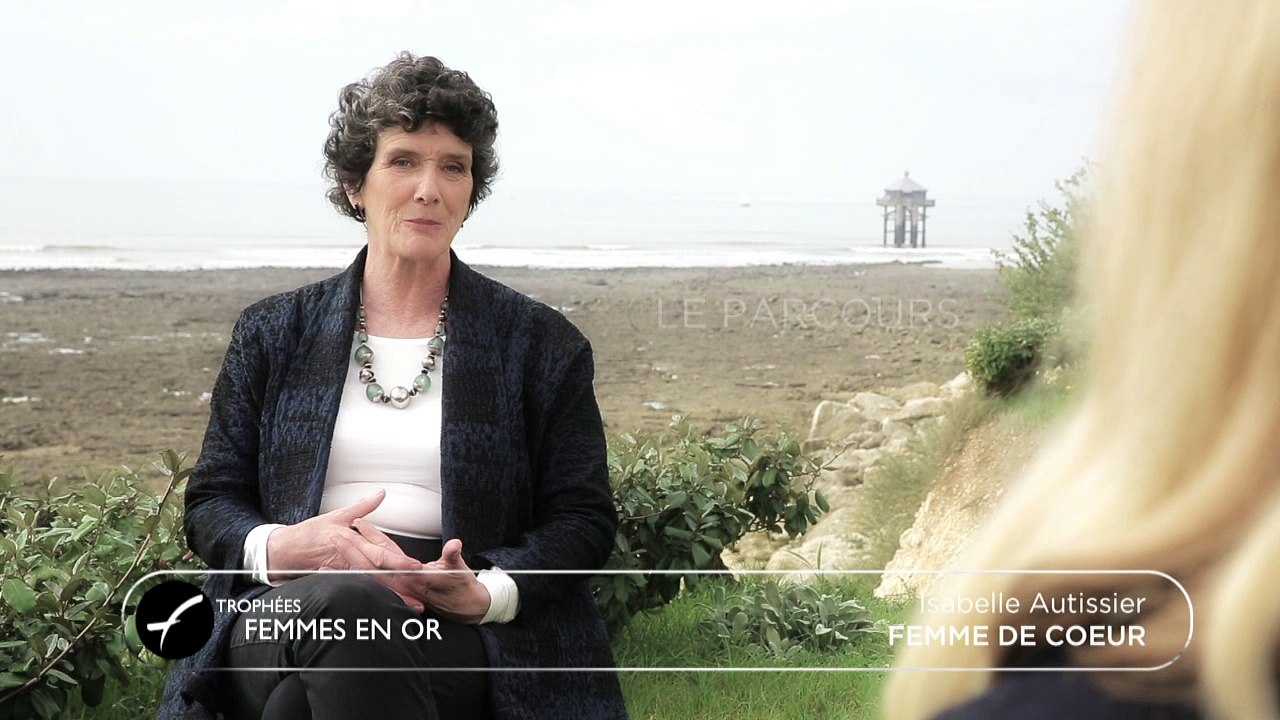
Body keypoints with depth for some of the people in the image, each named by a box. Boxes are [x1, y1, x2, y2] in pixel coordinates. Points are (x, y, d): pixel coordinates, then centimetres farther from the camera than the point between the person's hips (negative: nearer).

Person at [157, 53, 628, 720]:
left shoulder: (541, 343, 13)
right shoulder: (272, 333, 18)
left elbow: (583, 521, 9)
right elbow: (210, 502, 15)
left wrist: (486, 593, -12)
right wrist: (279, 548, -10)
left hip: (460, 638, -1)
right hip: (281, 616, 1)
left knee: (349, 615, -38)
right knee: (338, 601, -38)